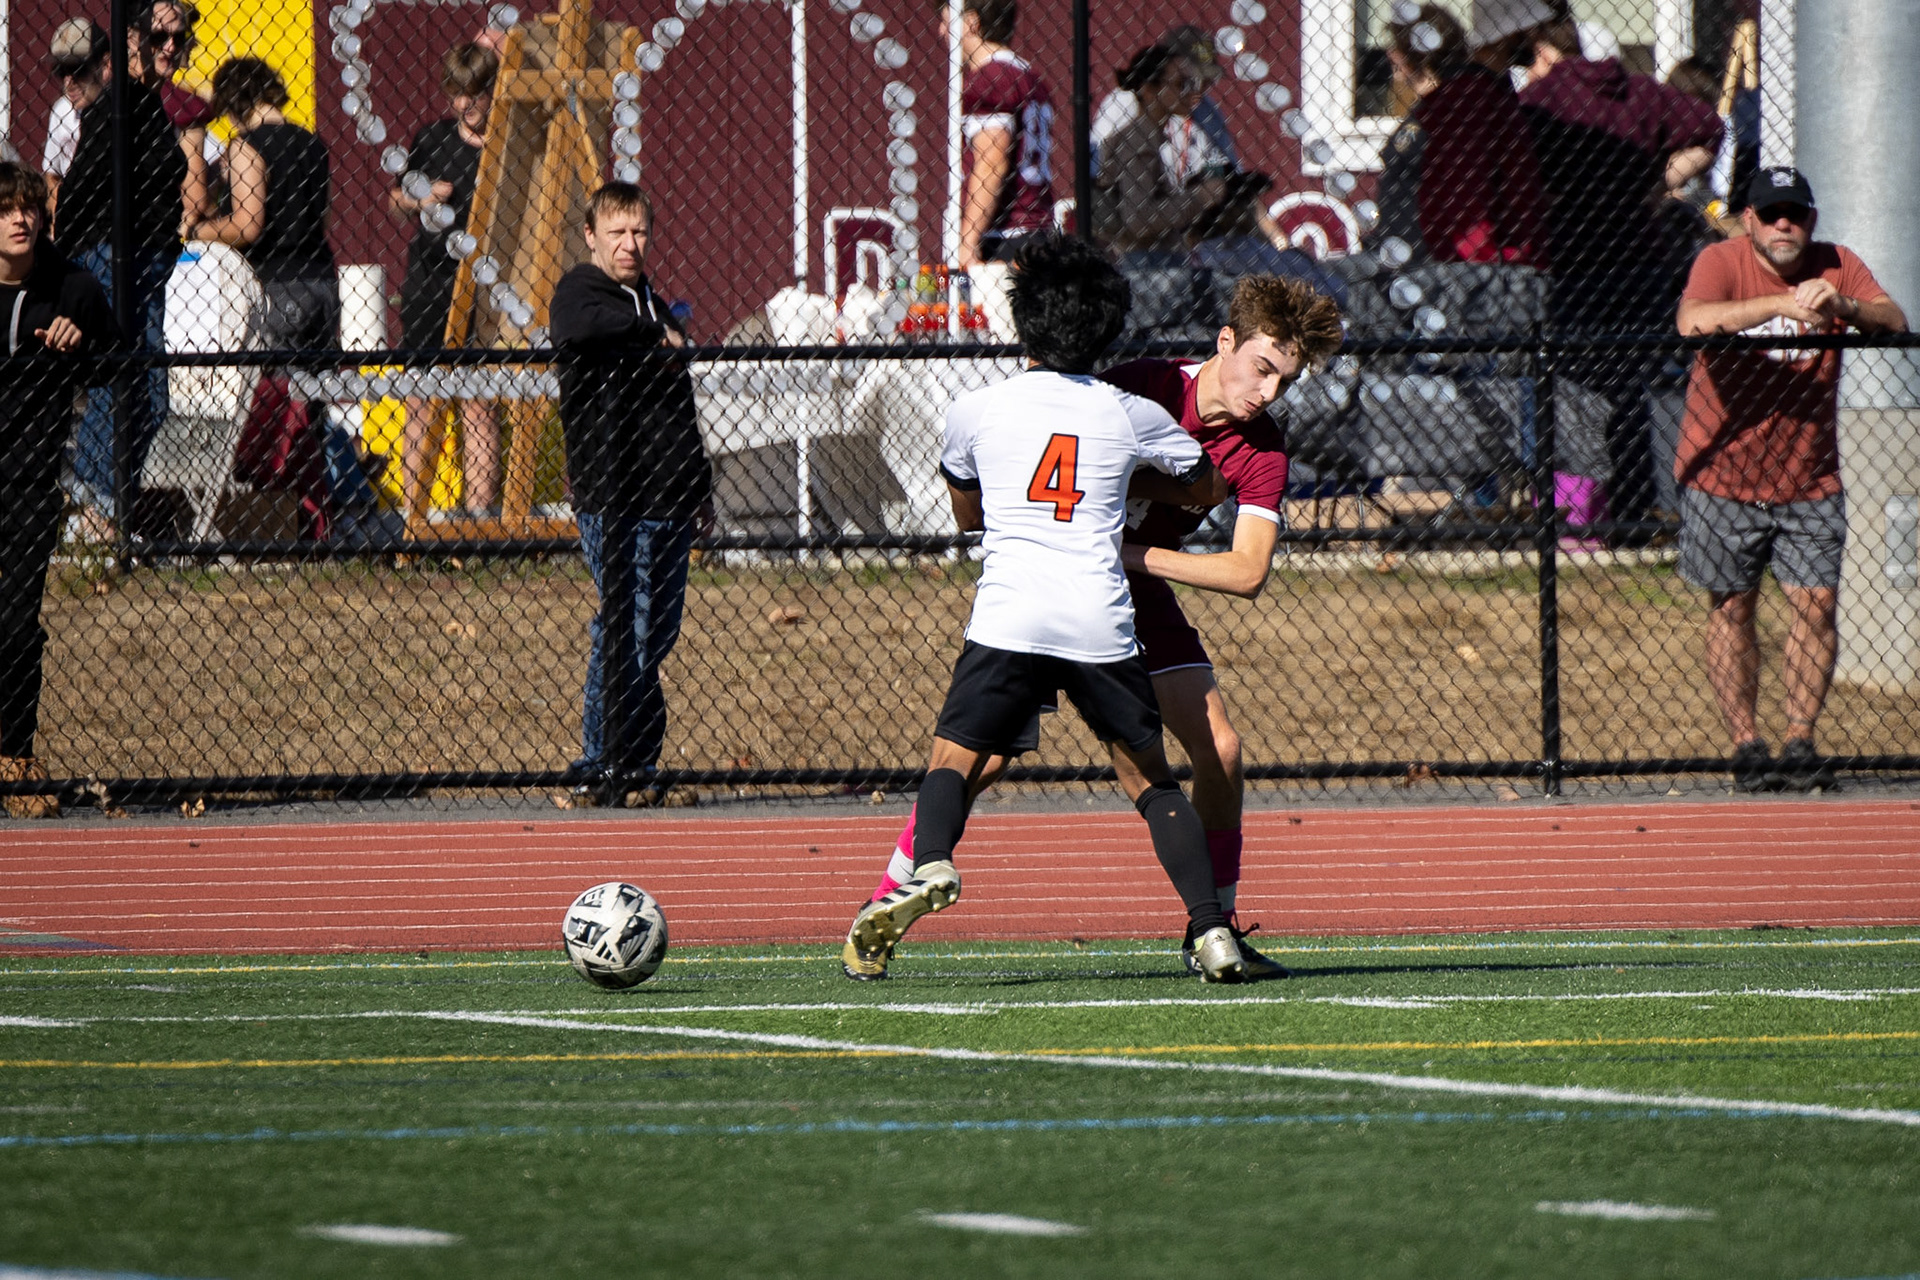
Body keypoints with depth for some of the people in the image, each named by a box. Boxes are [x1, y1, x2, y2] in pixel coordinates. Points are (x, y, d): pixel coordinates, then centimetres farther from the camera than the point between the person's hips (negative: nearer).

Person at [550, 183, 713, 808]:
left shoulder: (655, 306, 22)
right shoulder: (578, 294, -3)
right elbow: (597, 325, -30)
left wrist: (699, 484, 26)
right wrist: (660, 337, -15)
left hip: (667, 498, 7)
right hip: (609, 492, -7)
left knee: (656, 633, 7)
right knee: (623, 628, -12)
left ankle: (636, 764, 12)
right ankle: (602, 767, -11)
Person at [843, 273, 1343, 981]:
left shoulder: (1263, 452, -13)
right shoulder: (1138, 386, -22)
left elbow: (1248, 572, -22)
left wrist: (1130, 552, -27)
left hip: (1137, 584, 4)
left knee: (1219, 747, -9)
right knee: (985, 756, -14)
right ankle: (881, 913, 0)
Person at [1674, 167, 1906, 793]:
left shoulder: (1837, 267, -2)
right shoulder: (1721, 262, -11)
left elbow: (1895, 322, -15)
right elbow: (1693, 320, -31)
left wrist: (1842, 306, -35)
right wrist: (1780, 304, -41)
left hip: (1810, 479, 2)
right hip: (1723, 474, -2)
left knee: (1816, 603, -4)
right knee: (1731, 607, 3)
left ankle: (1800, 743, 4)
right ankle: (1745, 747, 9)